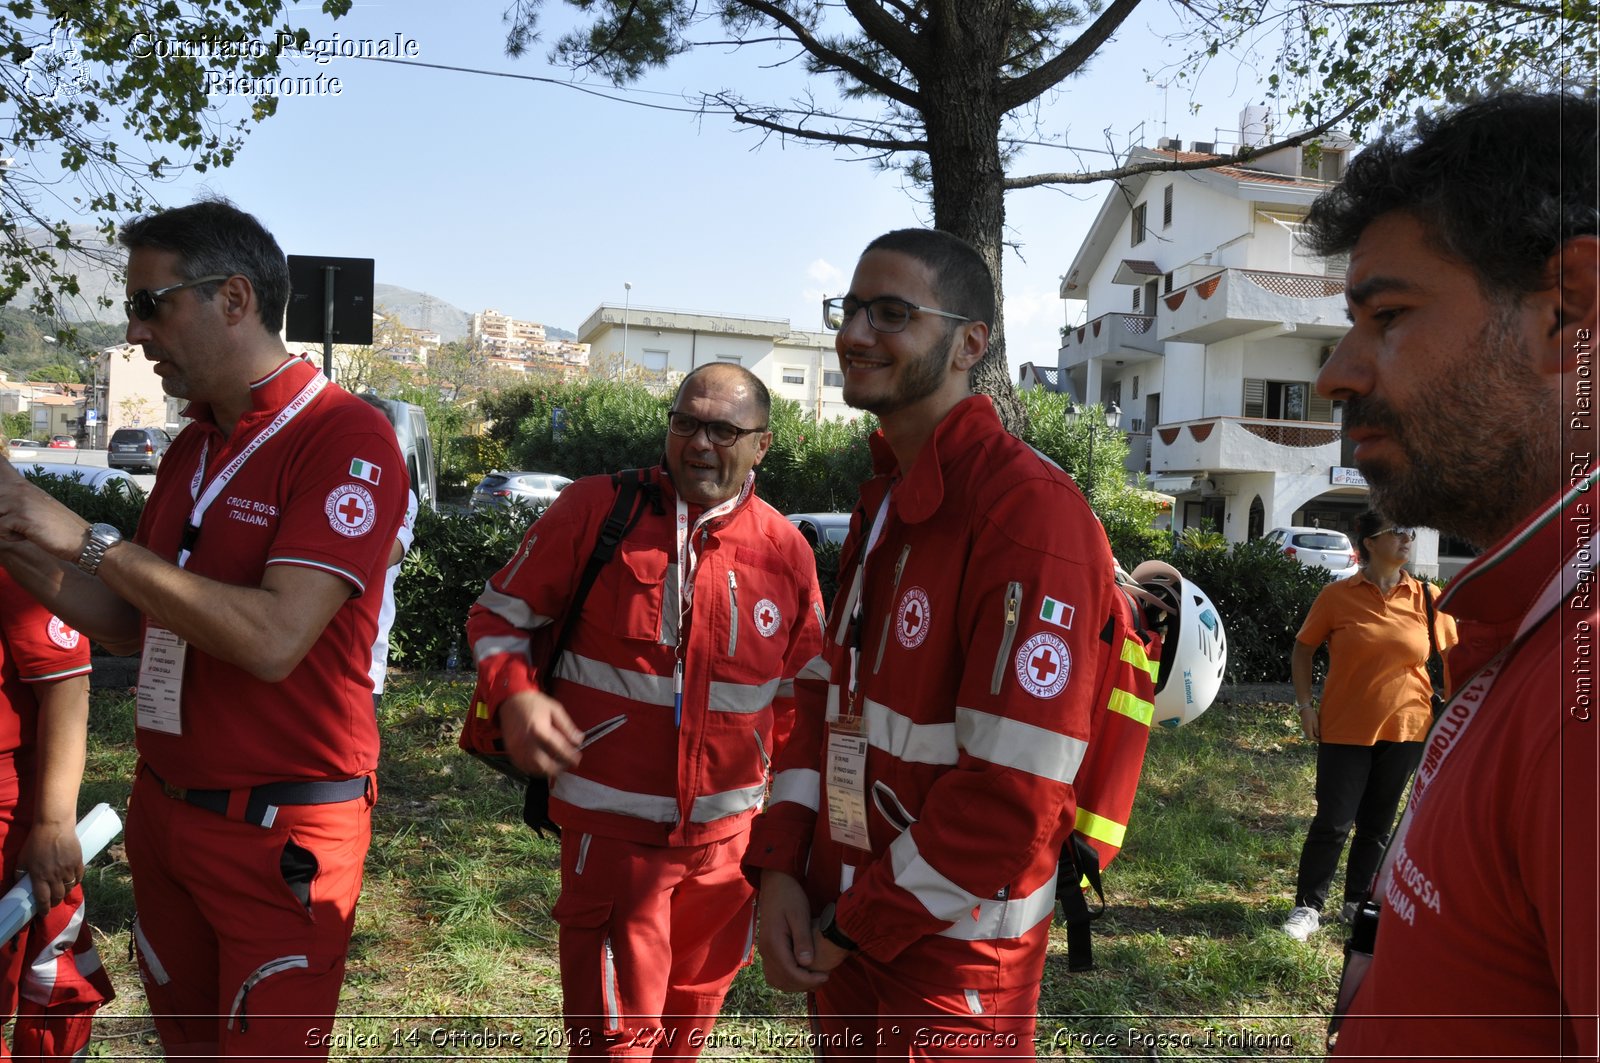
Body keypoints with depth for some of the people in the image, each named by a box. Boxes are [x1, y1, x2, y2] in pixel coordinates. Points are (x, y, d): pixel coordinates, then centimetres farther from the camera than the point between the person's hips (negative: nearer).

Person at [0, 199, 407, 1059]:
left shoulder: (345, 438, -17)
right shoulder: (190, 448, 11)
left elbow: (272, 640, -26)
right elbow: (130, 627, 14)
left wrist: (88, 539, -20)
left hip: (279, 834, -8)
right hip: (162, 811, 8)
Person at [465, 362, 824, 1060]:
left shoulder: (786, 550, 0)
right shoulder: (596, 507, -9)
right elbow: (499, 616, -2)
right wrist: (514, 693, -21)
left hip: (730, 833, 4)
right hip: (614, 825, -4)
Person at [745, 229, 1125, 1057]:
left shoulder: (1031, 512, -20)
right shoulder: (883, 499, 7)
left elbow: (1014, 795, -23)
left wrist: (860, 925, -14)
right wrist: (781, 869, -1)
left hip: (949, 957, -8)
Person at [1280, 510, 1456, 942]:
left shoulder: (1427, 598, -1)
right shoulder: (1337, 596, -6)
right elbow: (1303, 649, 4)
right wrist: (1305, 704, -3)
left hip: (1405, 729, 2)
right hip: (1345, 728, -2)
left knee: (1377, 824, 13)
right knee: (1333, 822, -2)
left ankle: (1357, 905, 29)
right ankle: (1307, 908, 12)